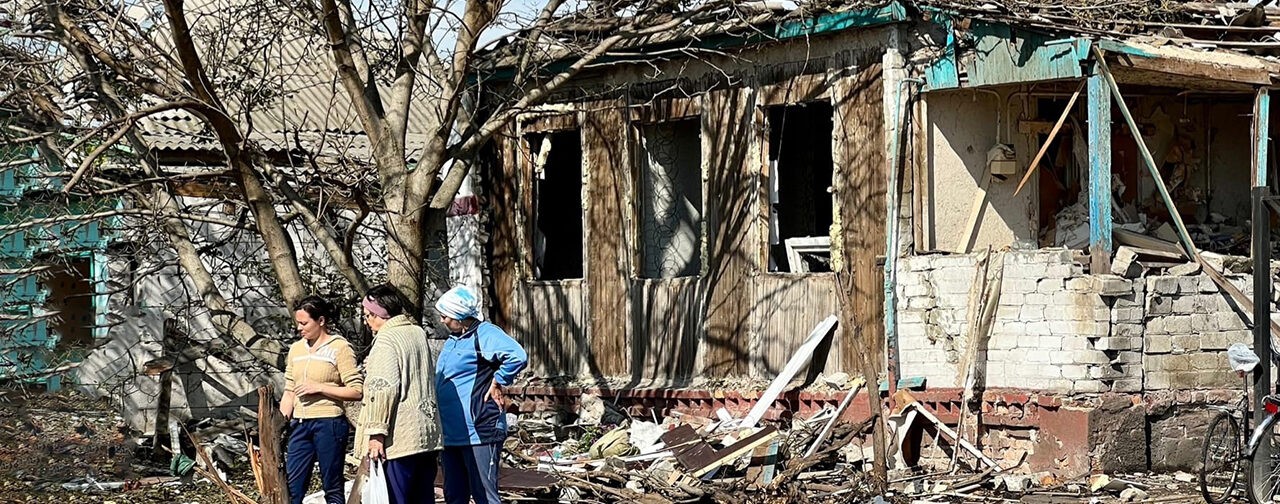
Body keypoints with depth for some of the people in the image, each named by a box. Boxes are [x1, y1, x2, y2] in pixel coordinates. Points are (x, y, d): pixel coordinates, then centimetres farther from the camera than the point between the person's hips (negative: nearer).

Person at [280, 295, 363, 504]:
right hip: (301, 424, 6)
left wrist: (319, 388, -15)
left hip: (329, 424, -6)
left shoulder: (340, 348, -6)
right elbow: (289, 392, 14)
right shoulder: (296, 349, 12)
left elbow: (356, 391, -10)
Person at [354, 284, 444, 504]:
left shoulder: (386, 340, -12)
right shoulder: (419, 333, 15)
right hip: (427, 434, 9)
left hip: (400, 438, -9)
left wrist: (376, 432, -19)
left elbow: (383, 390, -19)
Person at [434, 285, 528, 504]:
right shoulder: (452, 340, 16)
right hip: (450, 434, 10)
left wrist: (497, 383, -16)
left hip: (478, 433, -10)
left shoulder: (484, 334, -13)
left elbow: (518, 356, -29)